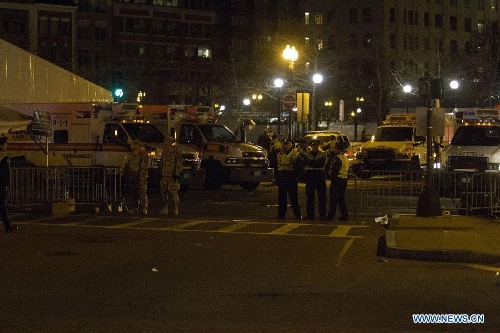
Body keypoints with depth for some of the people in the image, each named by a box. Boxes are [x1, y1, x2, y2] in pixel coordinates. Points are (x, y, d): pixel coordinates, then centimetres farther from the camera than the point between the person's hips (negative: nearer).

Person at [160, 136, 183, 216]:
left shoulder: (176, 150, -5)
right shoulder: (164, 151, 18)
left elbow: (179, 163, -9)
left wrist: (177, 173, -15)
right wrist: (160, 173, 21)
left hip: (172, 175, -7)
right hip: (164, 175, 7)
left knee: (173, 192, -7)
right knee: (163, 192, 6)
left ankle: (175, 209, -2)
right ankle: (165, 208, 12)